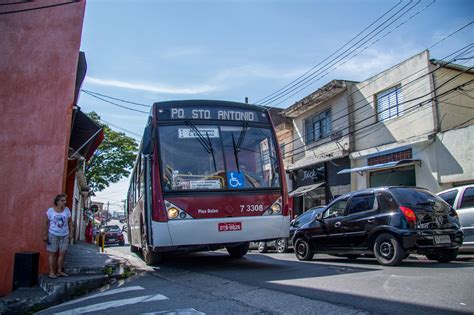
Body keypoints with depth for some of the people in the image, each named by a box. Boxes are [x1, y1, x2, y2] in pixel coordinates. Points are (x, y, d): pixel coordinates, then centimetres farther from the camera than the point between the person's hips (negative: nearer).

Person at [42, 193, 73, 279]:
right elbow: (46, 223, -3)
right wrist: (45, 235, -6)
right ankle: (51, 272, 8)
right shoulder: (50, 211, -5)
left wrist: (71, 232, 2)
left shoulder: (67, 210, 2)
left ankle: (59, 271, 14)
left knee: (62, 253, 3)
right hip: (53, 235, -3)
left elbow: (70, 222, 7)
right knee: (53, 253, 2)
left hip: (64, 235, 3)